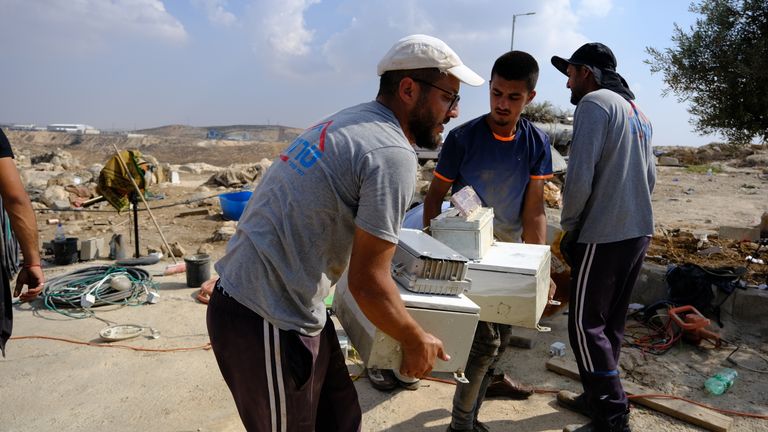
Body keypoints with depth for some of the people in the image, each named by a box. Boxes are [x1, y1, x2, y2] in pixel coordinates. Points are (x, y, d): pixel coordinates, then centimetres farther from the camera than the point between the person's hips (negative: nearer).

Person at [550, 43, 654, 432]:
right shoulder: (637, 112, 17)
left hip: (604, 236, -9)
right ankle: (597, 397, 29)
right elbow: (650, 177, 20)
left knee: (586, 325, -2)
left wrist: (568, 226, -6)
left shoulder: (595, 103, -11)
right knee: (611, 321, 16)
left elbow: (579, 178, -20)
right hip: (639, 230, 9)